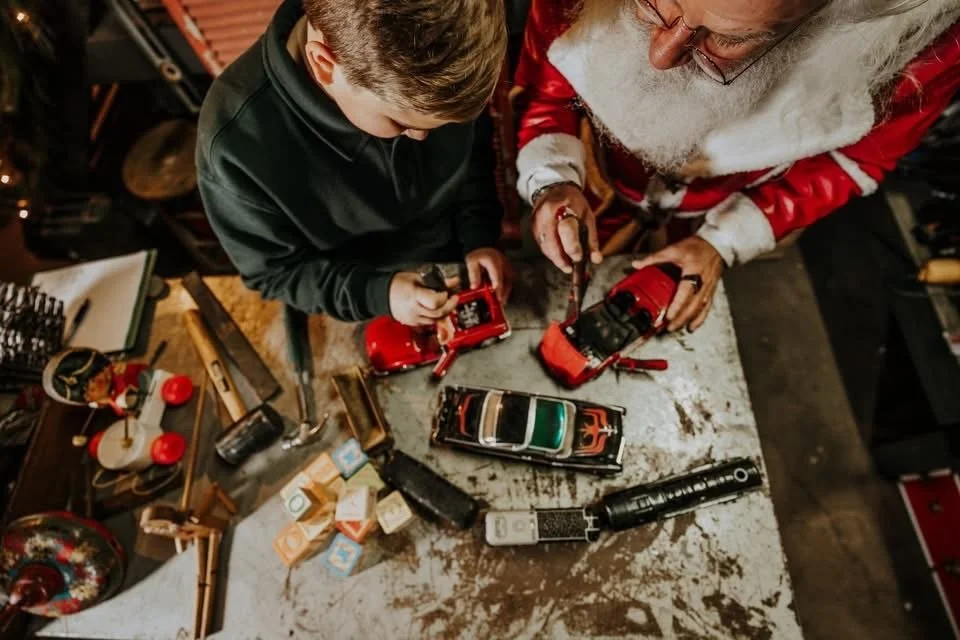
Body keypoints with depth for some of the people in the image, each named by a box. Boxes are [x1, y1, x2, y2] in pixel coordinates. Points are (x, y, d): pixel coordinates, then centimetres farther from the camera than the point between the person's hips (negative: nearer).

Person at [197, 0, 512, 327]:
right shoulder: (234, 141, -35)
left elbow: (475, 155, -3)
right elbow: (273, 271, -19)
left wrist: (480, 238, -16)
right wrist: (375, 295, -34)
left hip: (461, 263, 1)